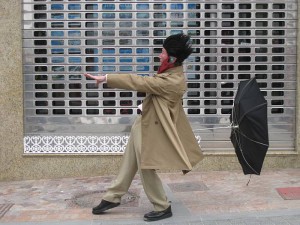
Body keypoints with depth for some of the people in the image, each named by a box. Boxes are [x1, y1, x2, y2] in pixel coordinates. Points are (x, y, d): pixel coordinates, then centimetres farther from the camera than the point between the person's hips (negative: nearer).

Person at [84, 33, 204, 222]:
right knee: (129, 163, 18)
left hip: (151, 128, -10)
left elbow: (138, 82, -28)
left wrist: (106, 78, -23)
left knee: (146, 169, 3)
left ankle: (163, 208, 20)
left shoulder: (173, 81, -28)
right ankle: (113, 197, 32)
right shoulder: (173, 73, 3)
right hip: (144, 123, 10)